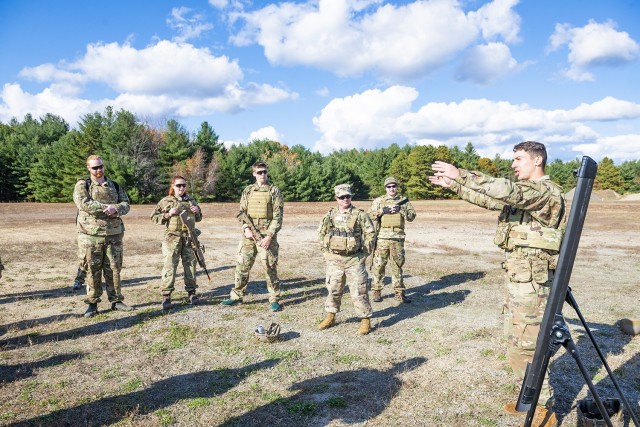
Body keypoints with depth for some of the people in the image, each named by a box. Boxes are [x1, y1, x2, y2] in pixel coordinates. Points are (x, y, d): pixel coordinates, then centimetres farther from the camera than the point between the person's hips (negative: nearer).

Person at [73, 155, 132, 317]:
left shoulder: (115, 186, 14)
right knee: (93, 270, 2)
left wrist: (115, 209, -17)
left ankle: (116, 300, 19)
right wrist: (108, 207, -17)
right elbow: (83, 204, -16)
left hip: (114, 234, 3)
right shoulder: (82, 185, 1)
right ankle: (92, 303, 12)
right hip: (91, 235, -3)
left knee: (114, 269, 8)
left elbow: (126, 205, 6)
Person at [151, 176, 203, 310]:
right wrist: (168, 214, -12)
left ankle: (191, 292, 18)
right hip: (172, 238, -3)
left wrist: (197, 212, 1)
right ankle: (166, 296, -1)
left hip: (189, 238, 4)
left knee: (190, 264, 7)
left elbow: (198, 218, 23)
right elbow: (154, 217, 2)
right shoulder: (166, 201, 3)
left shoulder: (191, 200, 14)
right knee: (170, 266, -6)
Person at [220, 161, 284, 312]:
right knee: (242, 266, 8)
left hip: (267, 234, -4)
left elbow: (277, 216, -5)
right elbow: (241, 212, 10)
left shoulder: (274, 191, 0)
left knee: (270, 267, -2)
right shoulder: (247, 190, 11)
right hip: (249, 234, 4)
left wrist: (270, 236, -14)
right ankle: (237, 296, 22)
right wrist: (246, 228, -8)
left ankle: (274, 300, 9)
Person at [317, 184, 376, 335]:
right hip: (334, 260, 4)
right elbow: (321, 233, 16)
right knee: (333, 290, 13)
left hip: (354, 260, -3)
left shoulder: (360, 214, -6)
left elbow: (370, 233, -3)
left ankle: (366, 320, 11)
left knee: (358, 293, -1)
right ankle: (330, 317, 28)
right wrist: (325, 250, 10)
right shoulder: (330, 215, 4)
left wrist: (364, 252, -5)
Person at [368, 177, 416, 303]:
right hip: (382, 238, -1)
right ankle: (376, 291, 11)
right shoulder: (378, 201, 5)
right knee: (378, 265, 2)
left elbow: (412, 216, 2)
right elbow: (370, 215, -3)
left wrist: (401, 209, -13)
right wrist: (382, 210, -15)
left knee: (397, 265, 9)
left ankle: (399, 292, 16)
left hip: (398, 238, 2)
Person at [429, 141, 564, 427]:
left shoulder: (546, 191, -15)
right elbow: (491, 199, 19)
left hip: (532, 284, -9)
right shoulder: (523, 193, 14)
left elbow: (507, 191, -31)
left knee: (522, 350, -3)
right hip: (517, 281, 9)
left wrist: (461, 175, -29)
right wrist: (453, 185, 12)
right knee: (515, 342, 17)